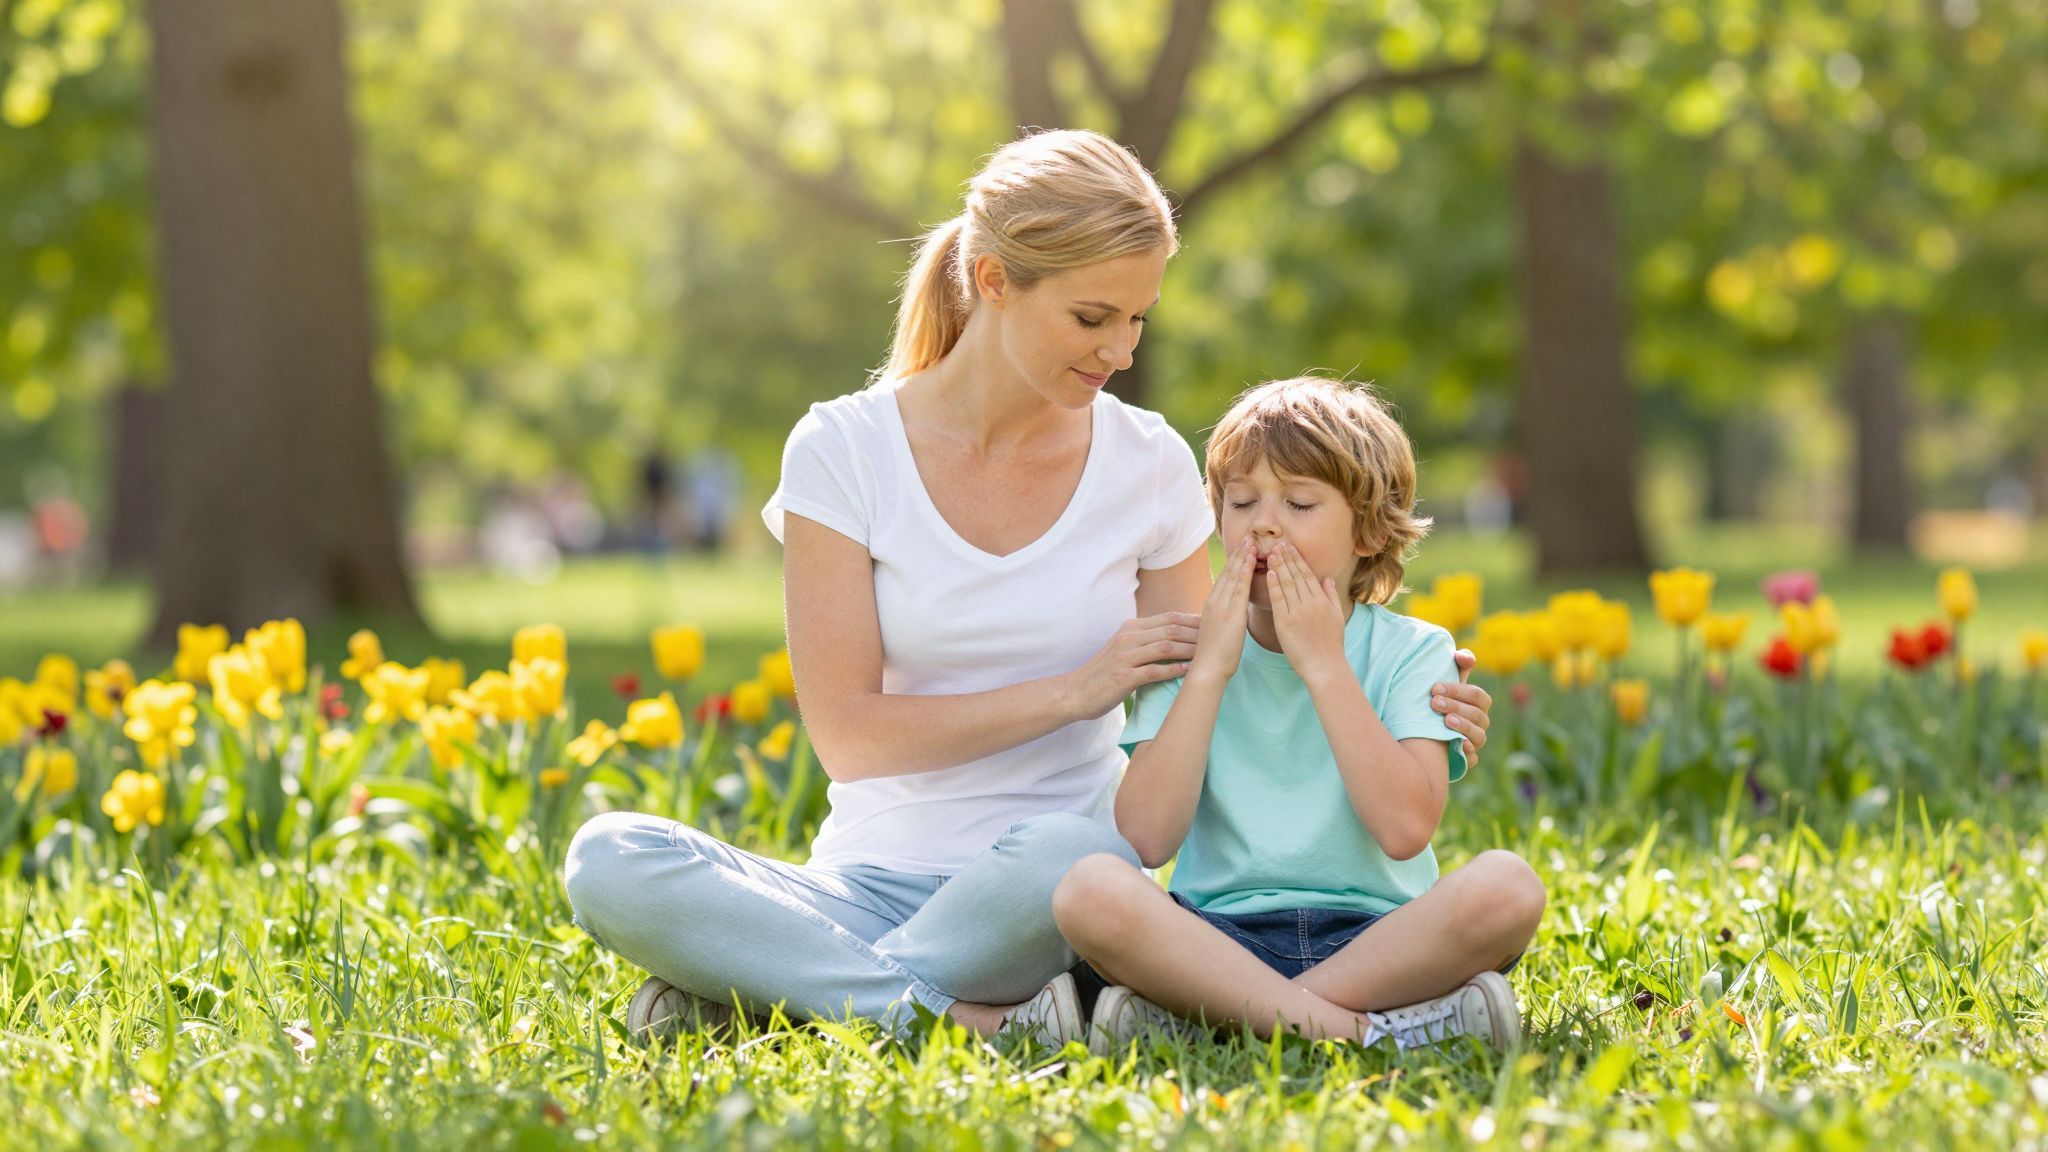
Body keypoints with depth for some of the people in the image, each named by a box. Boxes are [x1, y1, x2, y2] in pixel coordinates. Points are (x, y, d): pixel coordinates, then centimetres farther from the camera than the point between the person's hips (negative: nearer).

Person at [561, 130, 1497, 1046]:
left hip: (1055, 881, 0)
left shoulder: (1149, 466, 4)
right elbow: (847, 734, -8)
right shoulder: (843, 451, -3)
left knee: (1063, 857, -38)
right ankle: (966, 1018, -29)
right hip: (874, 877, 0)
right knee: (607, 859, -27)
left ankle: (771, 988, -18)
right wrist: (1074, 691, -15)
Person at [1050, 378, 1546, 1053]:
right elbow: (1146, 838, -7)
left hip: (1372, 934, 0)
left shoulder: (1410, 651, 6)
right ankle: (1361, 1029, -31)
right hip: (1218, 934, 0)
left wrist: (1324, 666, -9)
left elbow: (1407, 829, -13)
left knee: (1507, 886, -30)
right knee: (1090, 889, -29)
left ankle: (1196, 1012, -26)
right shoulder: (1192, 654, 9)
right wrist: (1211, 669, -7)